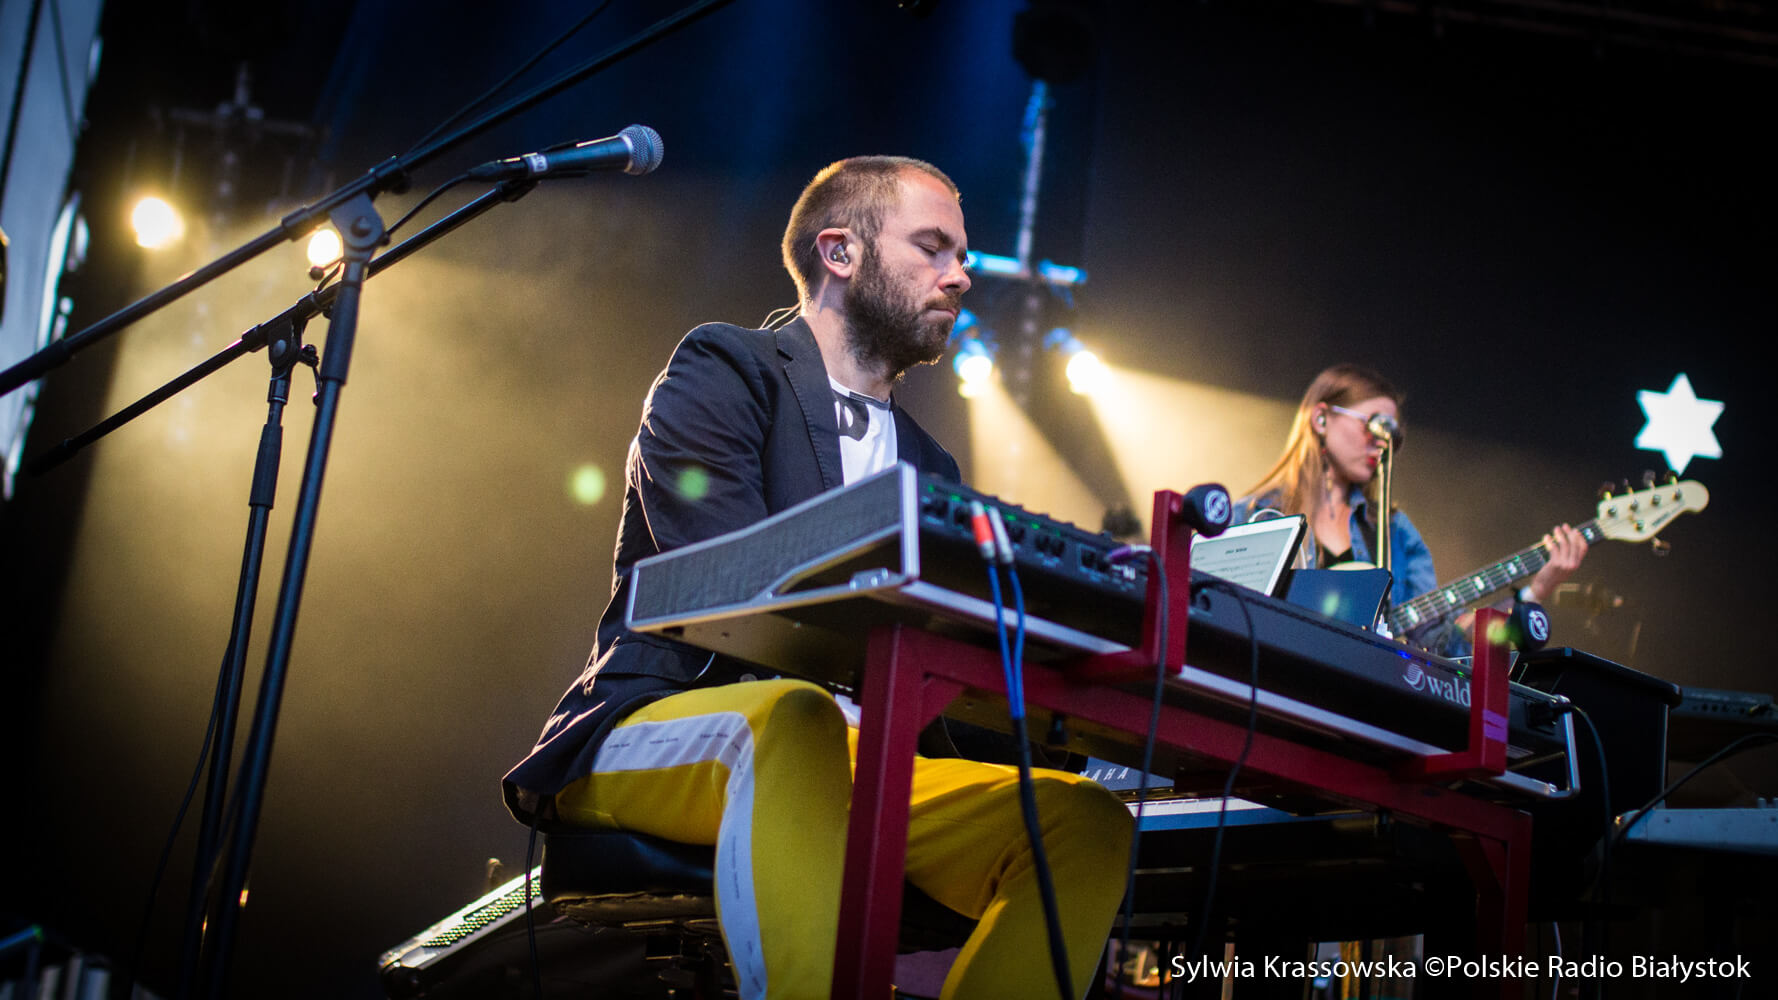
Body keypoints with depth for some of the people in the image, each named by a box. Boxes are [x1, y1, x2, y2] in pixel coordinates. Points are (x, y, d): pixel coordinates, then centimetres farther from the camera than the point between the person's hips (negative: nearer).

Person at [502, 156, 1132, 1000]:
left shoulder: (929, 468, 23)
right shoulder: (723, 375, 2)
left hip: (849, 758, 6)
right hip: (653, 732, -6)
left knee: (1086, 821, -17)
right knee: (793, 714, -40)